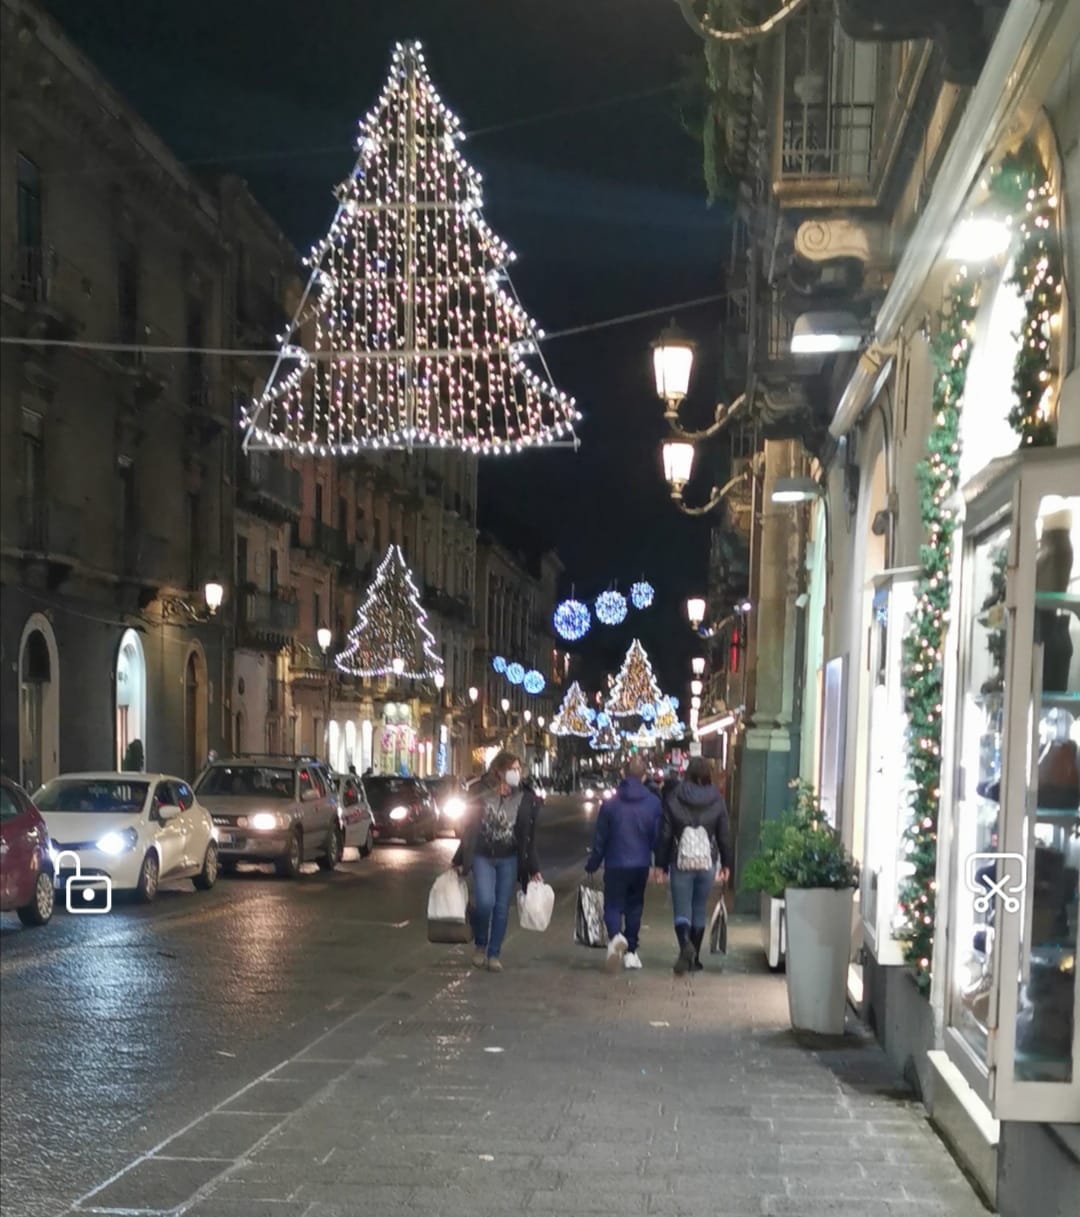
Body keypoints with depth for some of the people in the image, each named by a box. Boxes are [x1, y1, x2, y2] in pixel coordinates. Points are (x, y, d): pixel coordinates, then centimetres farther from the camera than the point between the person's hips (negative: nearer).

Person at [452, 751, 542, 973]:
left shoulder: (526, 799, -4)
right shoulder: (480, 793, -5)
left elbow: (529, 837, 2)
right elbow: (469, 828, 3)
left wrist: (533, 869, 3)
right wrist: (459, 860, 6)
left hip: (509, 860, 1)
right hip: (482, 857, -1)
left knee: (502, 908, 2)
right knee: (485, 902, -16)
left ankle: (493, 954, 16)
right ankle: (480, 946, 9)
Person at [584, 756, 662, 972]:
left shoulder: (610, 803, -7)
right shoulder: (653, 803, -4)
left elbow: (600, 838, -1)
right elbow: (658, 837, 0)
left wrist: (592, 865, 9)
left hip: (615, 865, -2)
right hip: (640, 865, 2)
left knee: (613, 905, 4)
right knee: (634, 906, 15)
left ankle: (615, 936, -26)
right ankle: (630, 952, 17)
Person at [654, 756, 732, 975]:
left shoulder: (674, 799, -5)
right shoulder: (717, 800, -1)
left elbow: (665, 834, -3)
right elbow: (724, 835, 4)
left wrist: (660, 864, 4)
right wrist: (726, 864, 14)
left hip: (680, 862, -2)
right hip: (707, 863, 2)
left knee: (681, 910, 2)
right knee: (699, 910, 14)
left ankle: (685, 944, -26)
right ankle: (694, 958, 17)